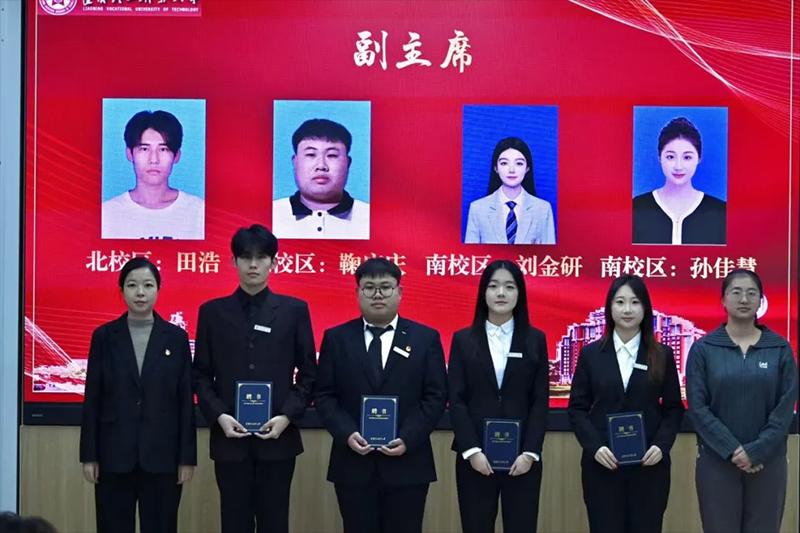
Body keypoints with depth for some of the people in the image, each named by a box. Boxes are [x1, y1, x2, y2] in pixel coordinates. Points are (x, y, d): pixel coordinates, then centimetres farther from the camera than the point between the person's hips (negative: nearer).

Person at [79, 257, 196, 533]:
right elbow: (92, 400, 2)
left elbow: (185, 401, 2)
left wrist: (187, 457, -2)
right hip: (114, 453, 0)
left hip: (162, 454, 0)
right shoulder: (104, 336, 3)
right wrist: (89, 455, -2)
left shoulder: (176, 337, 3)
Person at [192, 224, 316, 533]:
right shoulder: (212, 312, 6)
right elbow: (201, 375, 7)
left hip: (278, 436, 0)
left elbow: (308, 373, 4)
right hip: (229, 437, 1)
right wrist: (218, 416, -9)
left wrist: (287, 416, -9)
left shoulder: (294, 310, 5)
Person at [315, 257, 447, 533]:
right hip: (353, 464, 1)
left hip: (407, 464, -1)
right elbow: (324, 395, 5)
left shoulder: (426, 338, 5)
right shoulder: (336, 338, 7)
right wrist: (346, 434, -12)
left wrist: (408, 439, -12)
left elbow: (436, 396, 1)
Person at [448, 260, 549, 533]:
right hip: (475, 457, 0)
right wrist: (471, 451, -11)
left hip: (522, 456, 0)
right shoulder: (463, 340, 6)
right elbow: (456, 400, 0)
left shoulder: (535, 340, 6)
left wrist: (530, 452, -9)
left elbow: (540, 402, 2)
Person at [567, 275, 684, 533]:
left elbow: (674, 408, 6)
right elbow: (577, 408, 3)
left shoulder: (662, 355, 5)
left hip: (649, 464, 0)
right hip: (602, 464, 0)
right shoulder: (591, 354, 4)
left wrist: (661, 445, -10)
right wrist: (594, 447, -11)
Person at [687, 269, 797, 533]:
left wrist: (756, 451, -13)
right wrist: (732, 450, -14)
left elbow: (785, 408, -2)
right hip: (717, 461, -1)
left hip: (768, 462, 1)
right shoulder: (703, 349, 0)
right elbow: (697, 408, -6)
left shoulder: (780, 348, 3)